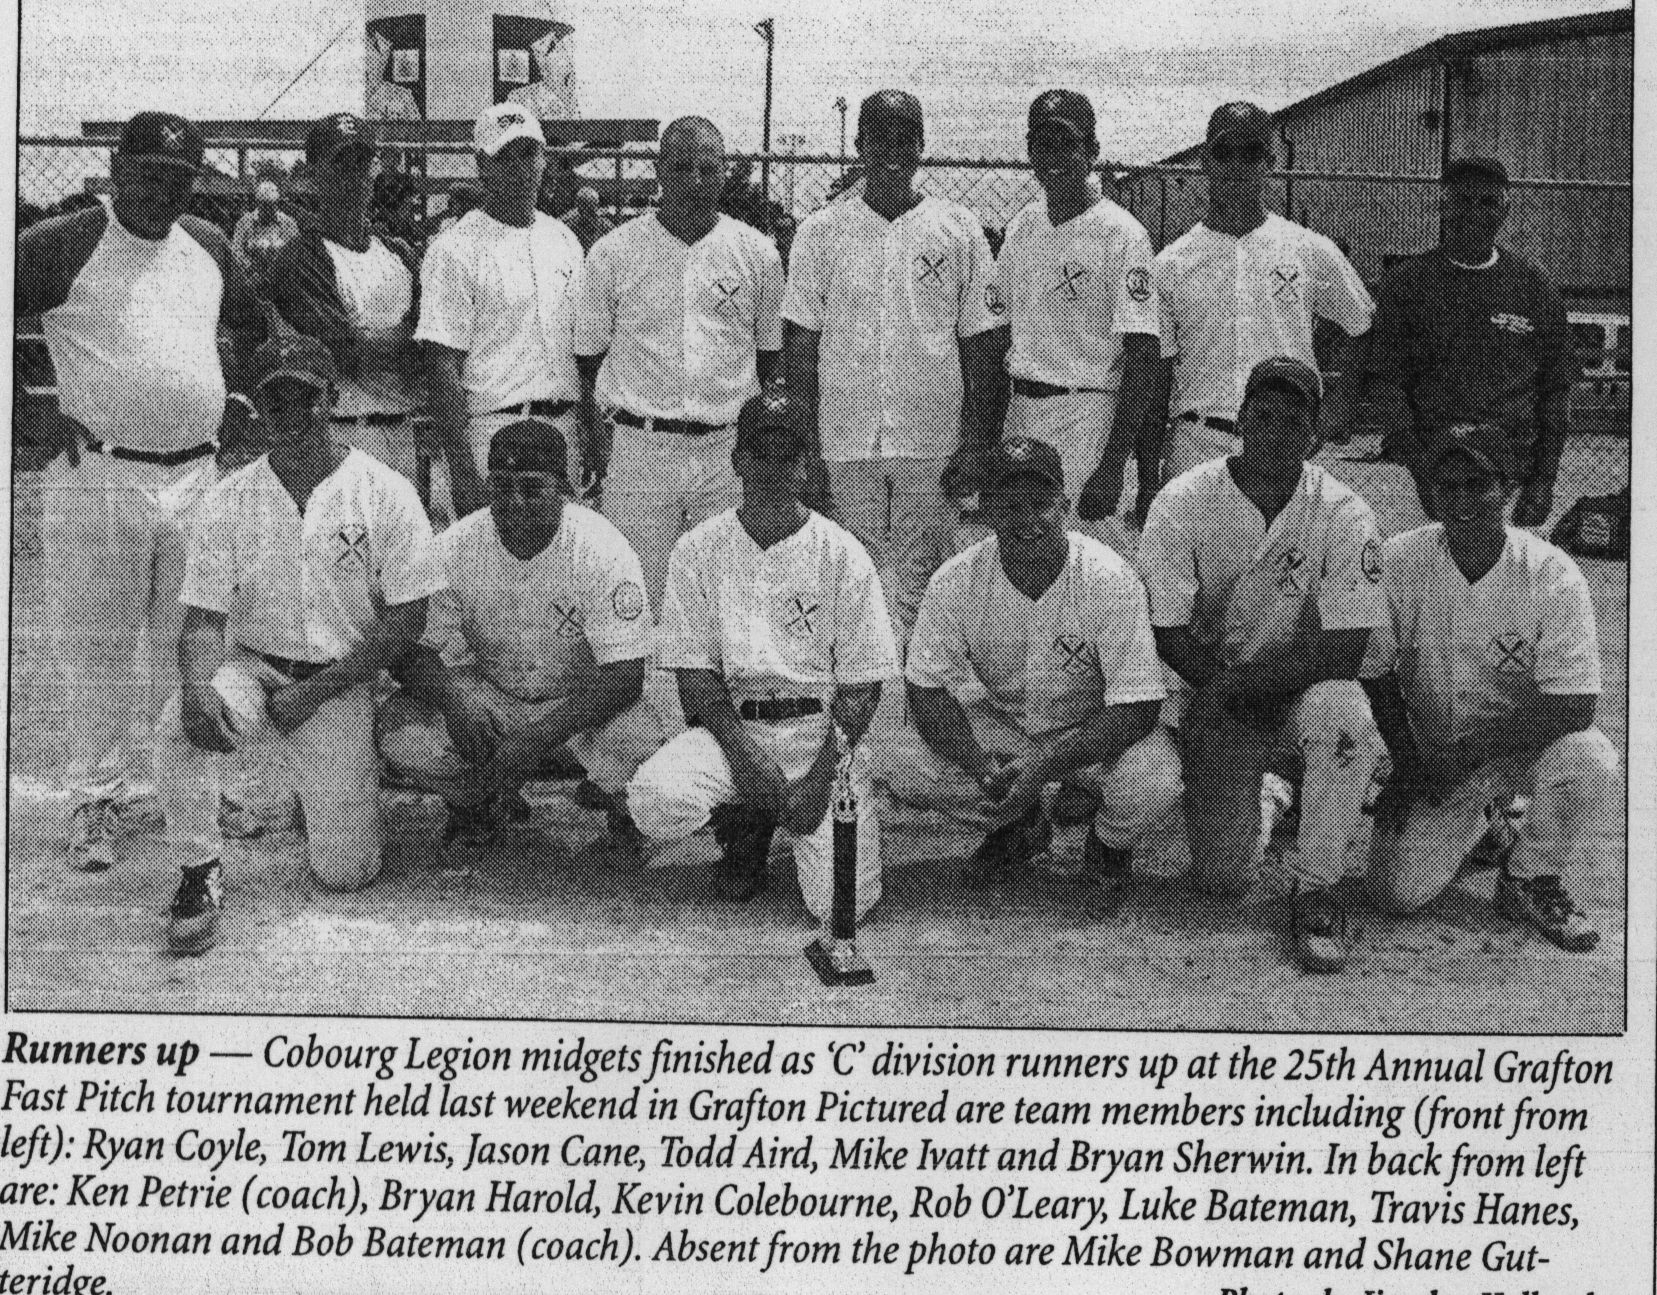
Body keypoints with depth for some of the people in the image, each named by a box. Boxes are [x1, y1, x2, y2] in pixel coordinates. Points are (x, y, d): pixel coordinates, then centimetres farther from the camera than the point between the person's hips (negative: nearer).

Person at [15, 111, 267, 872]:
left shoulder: (209, 248, 11)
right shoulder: (62, 246, -5)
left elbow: (256, 328, 26)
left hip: (198, 476, 5)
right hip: (96, 475, -5)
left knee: (189, 644, 10)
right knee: (95, 646, 0)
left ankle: (159, 782, 24)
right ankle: (94, 798, 11)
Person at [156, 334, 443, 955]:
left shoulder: (386, 494, -6)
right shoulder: (226, 501, 0)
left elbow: (406, 621, -7)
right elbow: (203, 618, -3)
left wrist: (315, 691, -15)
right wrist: (198, 685, -27)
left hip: (343, 685, -1)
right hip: (249, 667, 1)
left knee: (344, 873, -4)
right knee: (182, 724, -34)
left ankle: (340, 789, 32)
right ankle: (200, 871, -10)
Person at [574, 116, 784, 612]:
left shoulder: (757, 253, 6)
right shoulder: (613, 252, 3)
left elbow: (770, 357, 13)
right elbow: (587, 355, 7)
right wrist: (594, 435, -2)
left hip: (731, 451, 1)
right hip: (638, 448, -1)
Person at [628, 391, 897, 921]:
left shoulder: (844, 555, 0)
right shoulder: (697, 551, 3)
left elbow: (861, 685, -2)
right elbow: (694, 674, -1)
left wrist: (821, 774, -15)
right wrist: (745, 755, -16)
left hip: (823, 731, -1)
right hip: (731, 725, 1)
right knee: (655, 800, -31)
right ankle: (746, 826, 5)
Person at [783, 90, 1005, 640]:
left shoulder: (959, 229, 5)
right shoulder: (820, 232, 6)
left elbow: (982, 344, 4)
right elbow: (802, 347, 5)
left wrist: (974, 444, -2)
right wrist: (806, 448, -1)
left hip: (932, 448, 0)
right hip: (844, 445, 1)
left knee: (922, 592, 2)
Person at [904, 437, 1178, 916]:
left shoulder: (1110, 580, -26)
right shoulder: (955, 583, -19)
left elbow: (1136, 710, -26)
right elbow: (926, 692, -15)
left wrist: (1043, 765, -37)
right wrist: (981, 765, -33)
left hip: (1095, 732, -3)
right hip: (1006, 725, 3)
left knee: (1154, 780, -33)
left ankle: (1107, 846, 7)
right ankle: (1020, 827, 11)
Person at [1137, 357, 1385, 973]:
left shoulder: (1345, 516, -14)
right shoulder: (1182, 503, -12)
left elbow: (1342, 653, -18)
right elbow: (1168, 636, -10)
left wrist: (1237, 685, -23)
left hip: (1304, 684, 0)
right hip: (1209, 691, 0)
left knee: (1344, 717, -37)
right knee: (1223, 877, -9)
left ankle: (1316, 893, -17)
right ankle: (1257, 800, 30)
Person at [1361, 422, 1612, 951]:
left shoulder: (1553, 576, -20)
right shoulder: (1396, 562, -13)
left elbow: (1573, 707, -24)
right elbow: (1375, 670, -1)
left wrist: (1465, 751, -23)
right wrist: (1407, 764, -5)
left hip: (1527, 745, -2)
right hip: (1431, 755, 2)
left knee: (1588, 758, -35)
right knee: (1399, 892, -13)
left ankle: (1532, 880, -4)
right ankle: (1480, 820, 22)